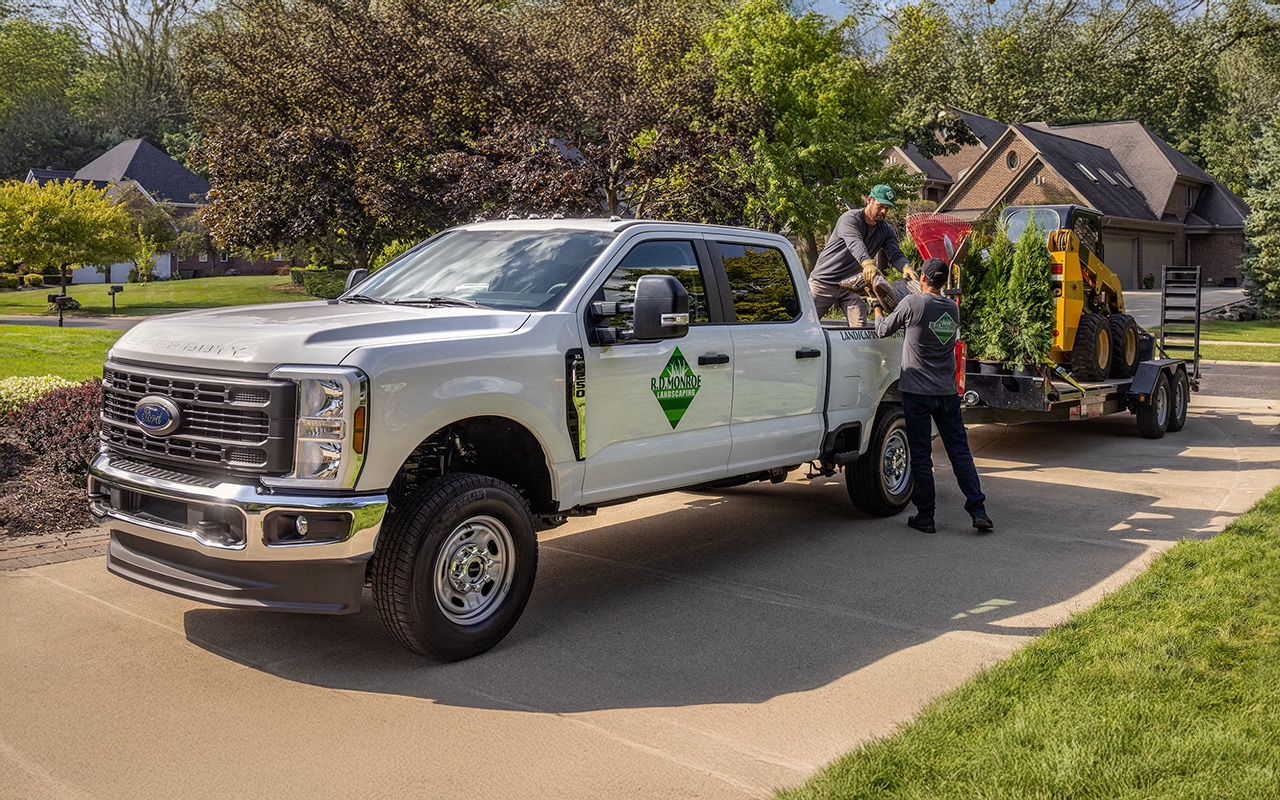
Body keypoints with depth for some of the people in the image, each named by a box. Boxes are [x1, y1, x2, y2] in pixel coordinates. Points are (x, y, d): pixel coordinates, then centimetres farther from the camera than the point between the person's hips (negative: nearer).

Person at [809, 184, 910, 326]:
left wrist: (905, 267, -33)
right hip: (823, 282, -5)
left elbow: (895, 255, -7)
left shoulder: (887, 231, 5)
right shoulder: (850, 218, -15)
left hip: (853, 287, 5)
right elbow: (855, 243, -34)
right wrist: (867, 263, -54)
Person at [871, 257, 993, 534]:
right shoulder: (953, 309, 7)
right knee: (960, 451, 8)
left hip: (917, 392, -4)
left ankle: (925, 516, 6)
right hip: (948, 393, 5)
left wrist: (877, 308, 22)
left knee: (920, 455, 2)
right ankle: (978, 511, 5)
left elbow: (884, 330, 2)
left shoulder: (912, 303, -10)